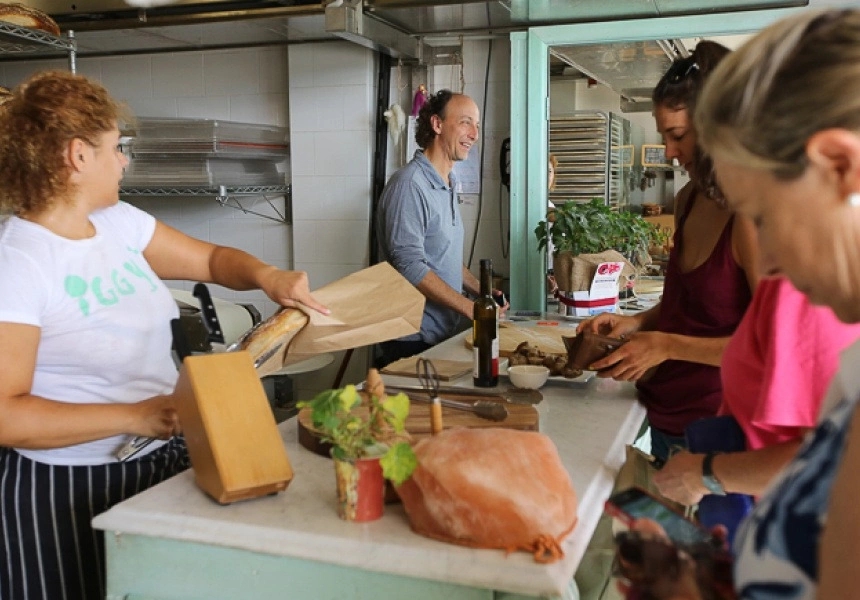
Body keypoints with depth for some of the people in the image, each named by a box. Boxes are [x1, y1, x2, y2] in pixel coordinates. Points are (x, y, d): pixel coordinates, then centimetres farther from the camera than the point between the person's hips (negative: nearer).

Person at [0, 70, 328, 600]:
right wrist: (134, 417, -26)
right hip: (69, 492, -7)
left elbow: (211, 259, 12)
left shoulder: (121, 222, 2)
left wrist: (266, 275, -8)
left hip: (164, 459, 7)